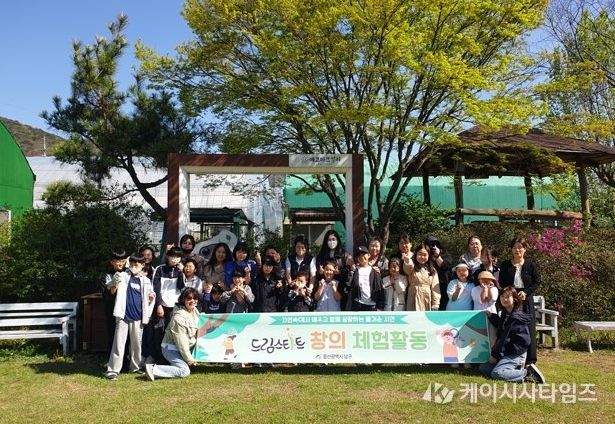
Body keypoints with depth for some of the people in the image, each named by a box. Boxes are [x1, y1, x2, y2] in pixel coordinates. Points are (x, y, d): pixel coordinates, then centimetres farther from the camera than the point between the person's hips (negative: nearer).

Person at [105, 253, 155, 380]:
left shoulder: (146, 281, 7)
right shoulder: (123, 276, 0)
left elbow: (150, 298, 17)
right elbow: (112, 291, -8)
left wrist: (151, 297, -6)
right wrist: (116, 283, -28)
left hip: (138, 317, 3)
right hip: (123, 315, -3)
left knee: (136, 343, 11)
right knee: (119, 343, -4)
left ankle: (135, 367, 22)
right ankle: (113, 369, -2)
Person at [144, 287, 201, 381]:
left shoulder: (195, 310, 3)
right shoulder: (179, 317, -23)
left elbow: (197, 329, 19)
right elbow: (181, 340, -21)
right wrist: (188, 358, -16)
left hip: (185, 348, 9)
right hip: (171, 348, -9)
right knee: (184, 371, -21)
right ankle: (152, 369, -18)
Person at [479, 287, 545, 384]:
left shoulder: (515, 317, -17)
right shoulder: (505, 314, 12)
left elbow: (505, 337, -17)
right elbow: (500, 327, 29)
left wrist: (495, 355, -12)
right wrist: (491, 316, 17)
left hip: (516, 354, -10)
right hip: (506, 352, 10)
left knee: (496, 373, -26)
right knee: (483, 368, 3)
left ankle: (528, 373, -13)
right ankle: (516, 369, 5)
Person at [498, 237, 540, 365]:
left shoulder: (530, 265, 4)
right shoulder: (505, 265, 6)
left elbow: (537, 282, 3)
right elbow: (502, 282, 5)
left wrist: (525, 292, -11)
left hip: (526, 299, 0)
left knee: (528, 327, 0)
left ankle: (529, 359, 9)